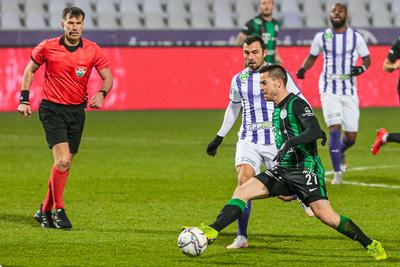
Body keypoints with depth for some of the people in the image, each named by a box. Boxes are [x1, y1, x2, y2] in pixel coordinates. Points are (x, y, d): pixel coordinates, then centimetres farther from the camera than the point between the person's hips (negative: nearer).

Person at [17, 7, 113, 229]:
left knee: (66, 164, 5)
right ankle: (58, 210, -5)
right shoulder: (47, 47, -6)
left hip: (77, 111, 3)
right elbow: (30, 70, 8)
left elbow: (108, 78, 2)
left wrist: (101, 94, -19)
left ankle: (45, 211, 19)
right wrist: (24, 99, 1)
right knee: (62, 159, -17)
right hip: (52, 109, -3)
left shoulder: (93, 51, -3)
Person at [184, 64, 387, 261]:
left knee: (324, 215, -16)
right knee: (242, 190, -7)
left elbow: (314, 131, -22)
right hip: (283, 170, 8)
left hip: (305, 168, -8)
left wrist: (290, 143, -34)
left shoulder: (297, 104, -9)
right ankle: (211, 232, -12)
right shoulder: (276, 110, 18)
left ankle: (370, 245, -2)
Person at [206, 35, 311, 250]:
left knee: (285, 194, -1)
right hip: (248, 140, 2)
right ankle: (241, 237, -14)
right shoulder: (239, 79, 5)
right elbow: (233, 108, 22)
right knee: (243, 180, -22)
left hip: (276, 141, -2)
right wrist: (219, 137, 25)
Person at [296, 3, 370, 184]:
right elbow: (312, 57, 14)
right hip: (329, 89, -1)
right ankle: (337, 173, -9)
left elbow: (367, 58, 11)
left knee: (351, 136, 2)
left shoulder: (356, 37, 2)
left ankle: (340, 153, 38)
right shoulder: (321, 37, 2)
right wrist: (303, 69, -5)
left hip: (349, 90, 1)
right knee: (335, 128, -17)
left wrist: (362, 68, -10)